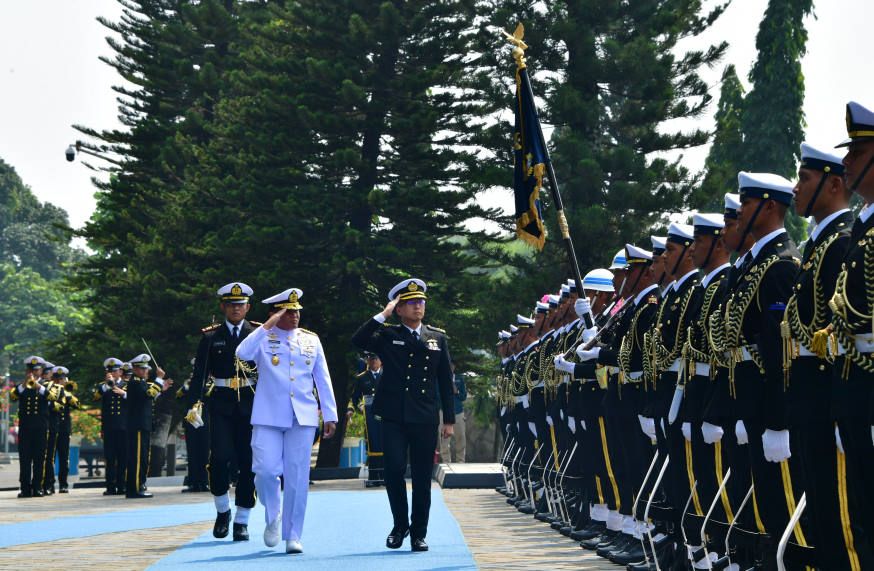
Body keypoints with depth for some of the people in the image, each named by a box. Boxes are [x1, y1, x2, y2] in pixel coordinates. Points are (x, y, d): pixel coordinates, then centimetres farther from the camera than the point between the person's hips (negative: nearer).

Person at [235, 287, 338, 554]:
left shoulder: (311, 340, 12)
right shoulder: (263, 339, 4)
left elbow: (323, 379, 14)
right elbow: (243, 353, -19)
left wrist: (330, 415, 9)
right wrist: (268, 326, -19)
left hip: (303, 419, 2)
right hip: (268, 418, -2)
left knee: (297, 477, 0)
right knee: (266, 470, -11)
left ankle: (293, 536, 8)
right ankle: (272, 517, 18)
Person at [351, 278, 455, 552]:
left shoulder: (438, 337, 14)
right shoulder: (387, 337, 7)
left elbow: (445, 381, 14)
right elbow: (358, 341, -13)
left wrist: (449, 419, 9)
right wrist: (383, 315, -12)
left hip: (425, 419, 2)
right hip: (394, 418, -2)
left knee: (422, 477, 2)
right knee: (394, 470, -9)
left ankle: (418, 533, 13)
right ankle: (400, 525, 12)